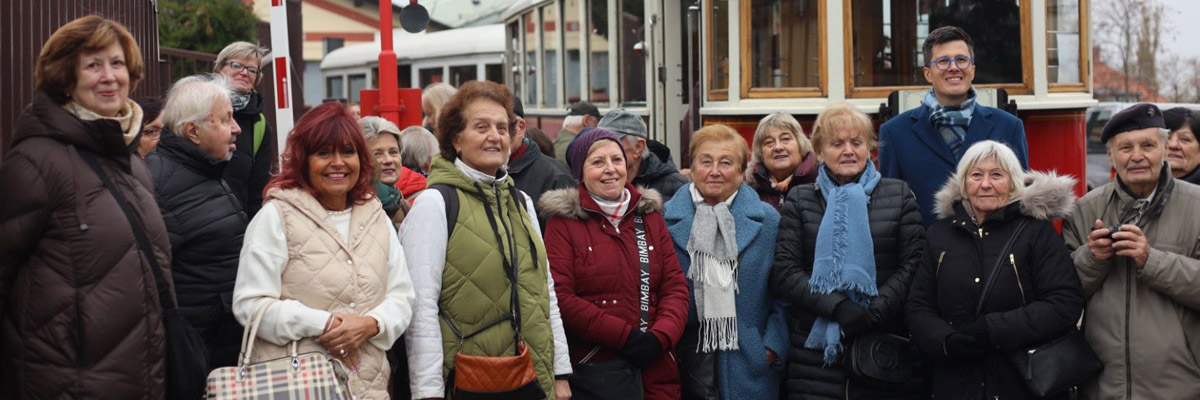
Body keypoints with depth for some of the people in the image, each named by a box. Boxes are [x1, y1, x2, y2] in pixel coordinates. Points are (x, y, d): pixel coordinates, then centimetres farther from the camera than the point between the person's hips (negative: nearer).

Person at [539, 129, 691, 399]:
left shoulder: (650, 216, 12)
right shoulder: (564, 222, -1)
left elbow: (676, 286, 6)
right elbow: (559, 297, -11)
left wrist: (660, 336, -12)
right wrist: (624, 336, -16)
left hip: (656, 369, 4)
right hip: (591, 369, -4)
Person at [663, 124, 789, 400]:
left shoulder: (767, 220, 3)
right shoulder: (667, 218, 3)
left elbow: (782, 294, 3)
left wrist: (773, 346, -5)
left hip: (748, 367, 0)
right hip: (686, 364, 0)